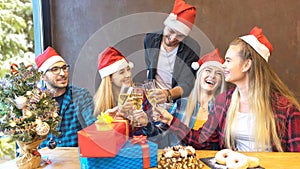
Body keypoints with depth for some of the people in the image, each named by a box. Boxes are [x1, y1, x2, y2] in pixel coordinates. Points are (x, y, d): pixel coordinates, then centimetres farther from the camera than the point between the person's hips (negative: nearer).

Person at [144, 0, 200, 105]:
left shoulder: (192, 49, -12)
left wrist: (168, 94, -36)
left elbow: (186, 85, -18)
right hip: (154, 97, 3)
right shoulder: (150, 39, 1)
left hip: (178, 101, -3)